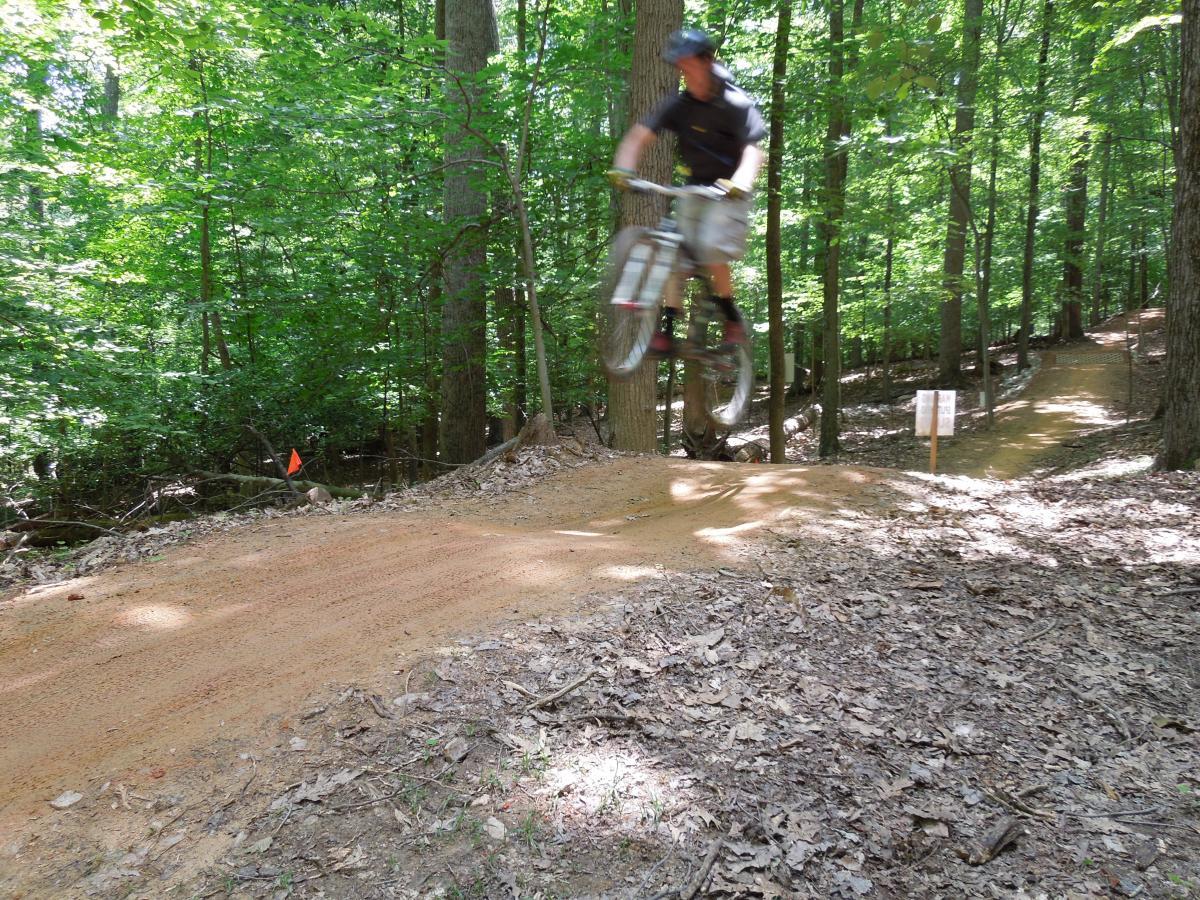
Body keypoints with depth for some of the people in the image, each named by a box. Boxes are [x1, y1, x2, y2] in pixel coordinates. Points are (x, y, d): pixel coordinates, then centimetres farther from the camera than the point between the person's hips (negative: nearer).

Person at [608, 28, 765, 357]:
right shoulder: (678, 105, -2)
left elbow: (753, 151, -25)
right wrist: (622, 169, -30)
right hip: (695, 189, 5)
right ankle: (667, 328, -5)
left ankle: (733, 320, -5)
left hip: (729, 192, -5)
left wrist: (739, 182, -46)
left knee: (711, 250, -24)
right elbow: (639, 137, -11)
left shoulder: (736, 104, -14)